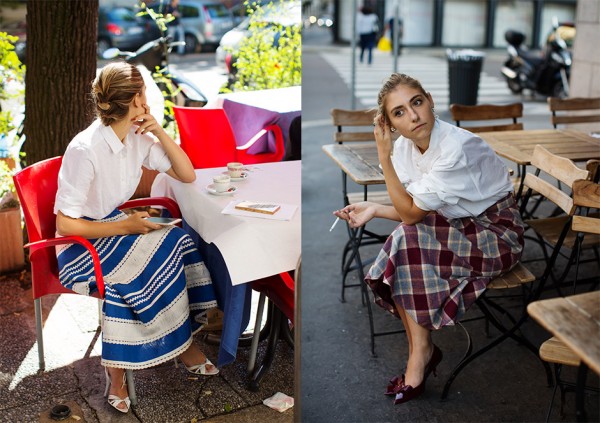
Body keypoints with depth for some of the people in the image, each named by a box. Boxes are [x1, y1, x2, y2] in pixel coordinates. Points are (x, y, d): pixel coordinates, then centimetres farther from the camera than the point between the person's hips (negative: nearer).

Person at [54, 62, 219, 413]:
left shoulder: (137, 137, -2)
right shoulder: (85, 150, -23)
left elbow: (188, 175, 3)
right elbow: (65, 224, -20)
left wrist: (159, 131, -9)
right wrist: (125, 227, -21)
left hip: (116, 226, 7)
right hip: (81, 243, -7)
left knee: (176, 243, -18)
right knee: (159, 256, -28)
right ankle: (183, 342, -4)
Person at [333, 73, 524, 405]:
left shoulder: (456, 148, -30)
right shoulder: (405, 144, -8)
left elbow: (410, 213, -23)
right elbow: (414, 210, 1)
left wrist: (384, 156, -24)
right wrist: (374, 210, -14)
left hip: (497, 232, -7)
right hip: (458, 225, 7)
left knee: (407, 242, -25)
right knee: (400, 248, -18)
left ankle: (421, 351, -8)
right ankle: (423, 350, -3)